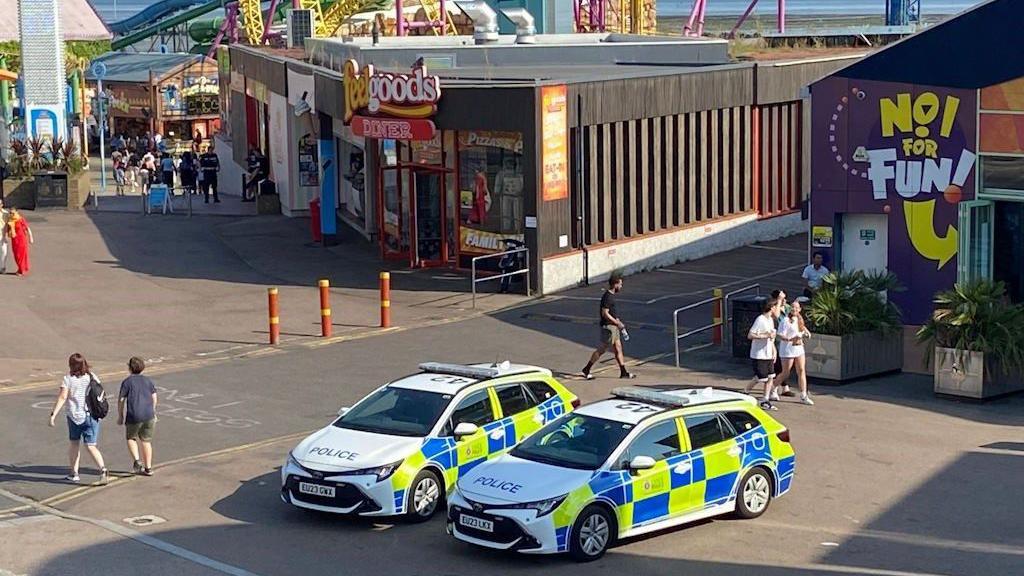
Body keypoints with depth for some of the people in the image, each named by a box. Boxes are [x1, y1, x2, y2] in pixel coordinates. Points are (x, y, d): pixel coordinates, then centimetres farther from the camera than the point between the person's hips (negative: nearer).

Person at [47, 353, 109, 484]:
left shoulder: (68, 379, -7)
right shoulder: (92, 377, 3)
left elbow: (62, 398, -15)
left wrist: (53, 414, -16)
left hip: (75, 416, -2)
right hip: (92, 416, 2)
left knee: (74, 444, 18)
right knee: (91, 446, 0)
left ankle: (74, 473, 23)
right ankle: (103, 469, -22)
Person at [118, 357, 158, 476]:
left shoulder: (127, 382, -3)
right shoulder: (148, 381, 10)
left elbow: (121, 400, -3)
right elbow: (154, 398, 10)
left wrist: (120, 416, 5)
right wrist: (153, 414, 20)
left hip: (134, 416, -4)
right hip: (148, 415, 4)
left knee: (131, 438, 17)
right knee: (146, 440, 13)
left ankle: (136, 460, -2)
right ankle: (148, 468, 13)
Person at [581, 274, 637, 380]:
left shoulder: (611, 295, 11)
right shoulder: (607, 297, -19)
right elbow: (605, 313, -23)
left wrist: (618, 321, 18)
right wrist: (617, 323, -20)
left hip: (614, 326, 10)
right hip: (608, 327, -10)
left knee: (618, 349, 10)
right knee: (601, 350, -2)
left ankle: (623, 372, 14)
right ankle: (586, 369, 7)